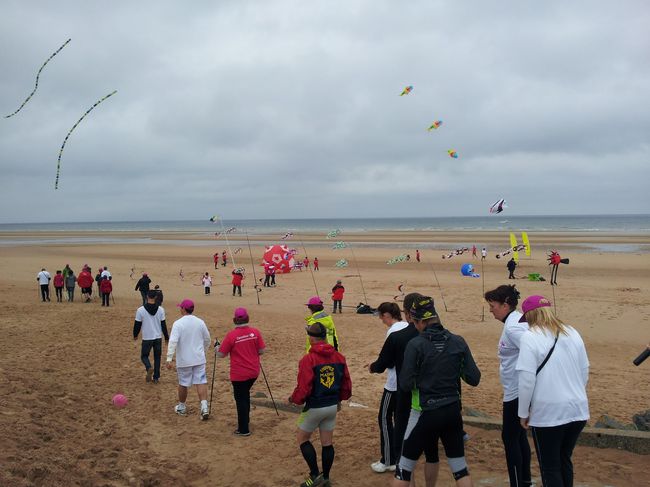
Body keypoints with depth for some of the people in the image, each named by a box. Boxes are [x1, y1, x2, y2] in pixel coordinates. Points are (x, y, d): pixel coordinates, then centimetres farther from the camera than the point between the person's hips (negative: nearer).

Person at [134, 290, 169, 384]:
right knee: (157, 357, 14)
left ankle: (149, 368, -15)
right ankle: (156, 377, 15)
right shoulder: (160, 309, -6)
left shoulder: (140, 310, -11)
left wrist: (135, 335, 15)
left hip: (147, 338, -2)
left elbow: (137, 324, -3)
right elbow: (163, 325, 0)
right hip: (158, 337, 2)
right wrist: (166, 337, 11)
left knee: (144, 356, 14)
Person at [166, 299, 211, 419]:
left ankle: (181, 407, 28)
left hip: (184, 360, -3)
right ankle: (204, 407, -10)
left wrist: (169, 358, -22)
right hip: (199, 359, 3)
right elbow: (207, 339, 11)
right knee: (201, 382, 2)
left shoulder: (178, 323, -13)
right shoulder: (200, 322, 1)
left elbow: (173, 341, -22)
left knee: (183, 384, 13)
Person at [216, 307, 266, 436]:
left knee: (241, 399, 8)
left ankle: (243, 429, 14)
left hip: (239, 374, -4)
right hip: (254, 372, 4)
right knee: (245, 394, 25)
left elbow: (221, 355, -8)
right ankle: (245, 420, 36)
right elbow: (261, 351, -2)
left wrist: (217, 349, 13)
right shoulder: (255, 332, -8)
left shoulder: (231, 335, -16)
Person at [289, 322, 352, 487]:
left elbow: (303, 389, -20)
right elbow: (347, 384, 5)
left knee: (302, 438, 14)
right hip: (333, 407, 6)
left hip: (314, 407, -6)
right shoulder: (339, 357, -1)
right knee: (327, 443, 15)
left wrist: (293, 399, 0)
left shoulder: (308, 359, -19)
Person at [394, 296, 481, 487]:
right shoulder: (458, 342, -3)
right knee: (460, 466, 16)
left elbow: (406, 385, -13)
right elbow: (474, 379, -1)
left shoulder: (415, 344, -14)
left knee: (405, 466, 10)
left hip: (425, 412, -4)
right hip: (453, 411, 4)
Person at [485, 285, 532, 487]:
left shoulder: (513, 327, -20)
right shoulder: (517, 320, 8)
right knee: (518, 434, 20)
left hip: (516, 393, -10)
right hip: (517, 391, 10)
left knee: (510, 437, 1)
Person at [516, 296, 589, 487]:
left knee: (550, 467, 9)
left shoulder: (530, 337, -13)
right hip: (578, 410, 6)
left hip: (548, 413, -6)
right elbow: (585, 371, 12)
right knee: (564, 460, 23)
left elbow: (527, 379, -16)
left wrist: (524, 412, -4)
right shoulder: (573, 333, 5)